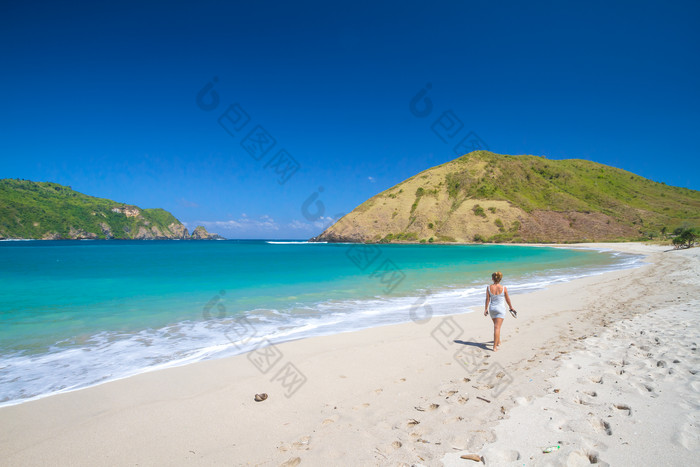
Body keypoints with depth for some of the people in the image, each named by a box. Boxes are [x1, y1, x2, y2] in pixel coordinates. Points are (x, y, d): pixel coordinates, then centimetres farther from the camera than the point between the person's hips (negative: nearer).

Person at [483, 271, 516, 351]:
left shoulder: (489, 287, -9)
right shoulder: (504, 288, -13)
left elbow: (487, 299, -3)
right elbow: (507, 299, -1)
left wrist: (486, 309, 7)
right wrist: (511, 307, 16)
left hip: (492, 308, 3)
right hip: (500, 309, -3)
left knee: (496, 326, 23)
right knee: (497, 327, -3)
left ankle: (498, 341, 40)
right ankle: (495, 347, -6)